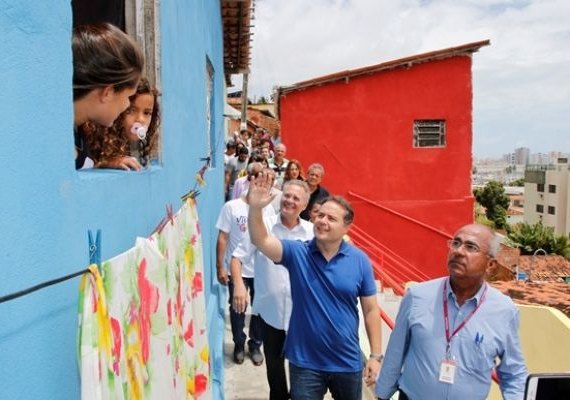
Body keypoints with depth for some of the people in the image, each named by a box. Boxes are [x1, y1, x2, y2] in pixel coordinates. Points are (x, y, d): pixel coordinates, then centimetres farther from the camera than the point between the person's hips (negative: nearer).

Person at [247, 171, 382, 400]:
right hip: (305, 363, -1)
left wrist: (375, 355, -3)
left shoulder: (360, 261, -8)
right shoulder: (297, 253, -10)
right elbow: (261, 241, -26)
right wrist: (255, 208, -44)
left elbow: (370, 310, -3)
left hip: (347, 363, 1)